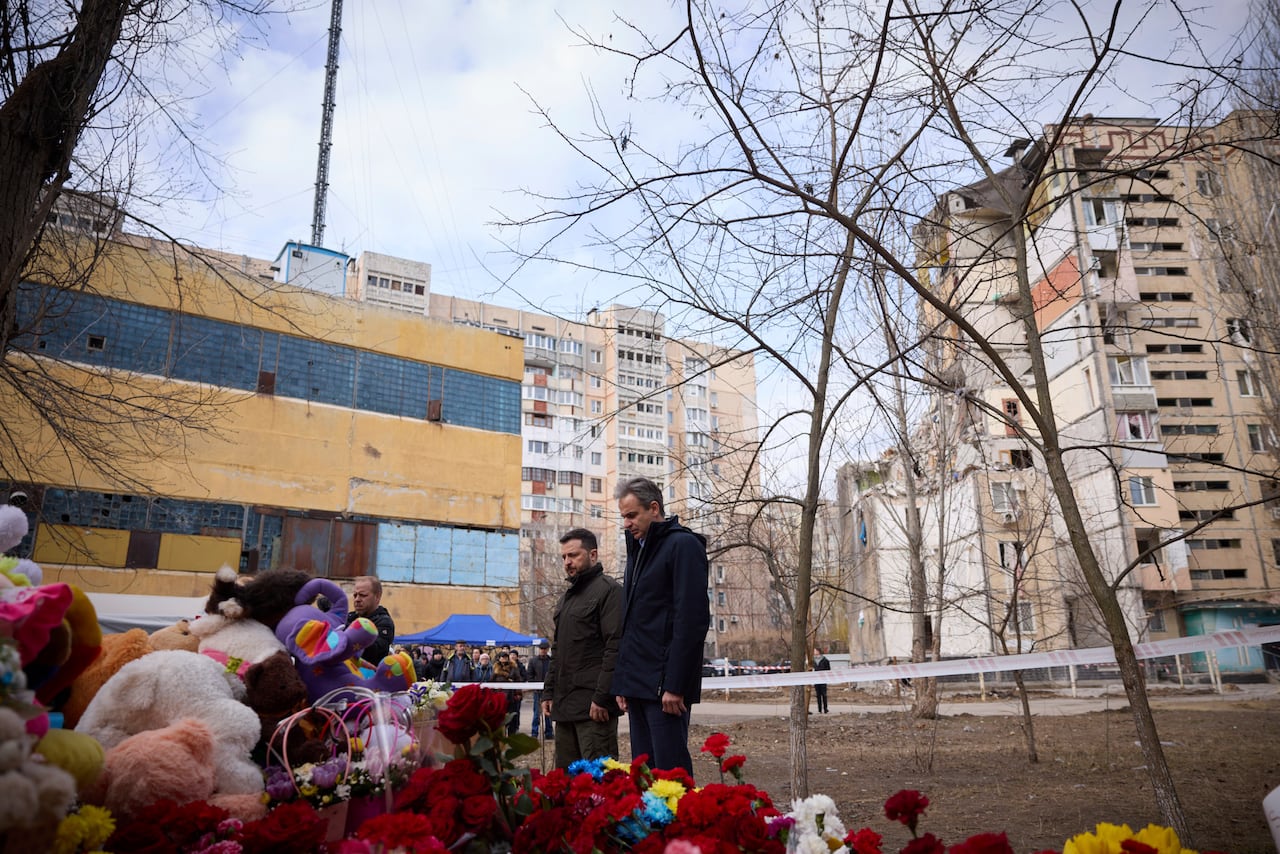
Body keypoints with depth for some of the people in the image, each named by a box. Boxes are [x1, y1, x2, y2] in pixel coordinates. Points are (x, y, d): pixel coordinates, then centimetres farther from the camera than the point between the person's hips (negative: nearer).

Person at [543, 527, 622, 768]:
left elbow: (615, 647, -15)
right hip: (564, 704, 8)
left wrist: (602, 697, -19)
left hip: (593, 705, -8)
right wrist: (548, 692, 15)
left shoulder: (609, 590, -6)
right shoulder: (566, 597, 21)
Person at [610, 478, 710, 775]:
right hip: (638, 685, 9)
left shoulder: (683, 545, -8)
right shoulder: (638, 550, 18)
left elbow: (693, 620, -16)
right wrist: (622, 682, 15)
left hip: (664, 686, -8)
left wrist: (675, 686, -19)